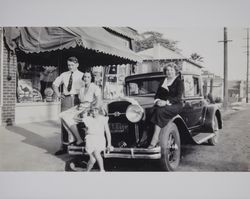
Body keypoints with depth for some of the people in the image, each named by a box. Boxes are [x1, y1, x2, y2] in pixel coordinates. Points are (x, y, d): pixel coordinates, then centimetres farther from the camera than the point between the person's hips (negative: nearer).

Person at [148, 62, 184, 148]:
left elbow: (178, 97, -8)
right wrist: (157, 100, -6)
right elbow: (157, 95, 18)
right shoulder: (162, 82, 21)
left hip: (175, 105, -5)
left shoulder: (179, 82, 4)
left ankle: (155, 139, -38)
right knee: (152, 111, -29)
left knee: (160, 111, -35)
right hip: (162, 104, 5)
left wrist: (166, 102, -21)